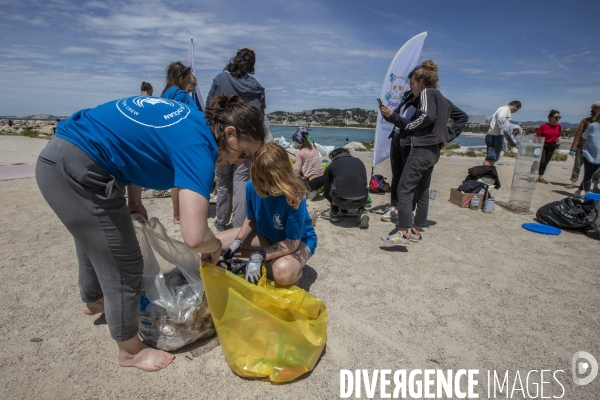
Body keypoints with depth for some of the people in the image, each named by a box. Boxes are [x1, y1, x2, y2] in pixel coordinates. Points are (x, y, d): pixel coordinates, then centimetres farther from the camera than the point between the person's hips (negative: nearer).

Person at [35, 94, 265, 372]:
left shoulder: (192, 121, 4)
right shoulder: (198, 146, -23)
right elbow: (194, 237, -33)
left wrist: (133, 199, 14)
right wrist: (216, 247, -10)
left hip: (60, 158, 10)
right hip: (77, 170, -10)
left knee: (93, 241, 31)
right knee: (124, 266, 2)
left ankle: (94, 300, 59)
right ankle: (131, 350, 24)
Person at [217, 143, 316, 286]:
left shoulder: (293, 196, -33)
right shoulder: (251, 187, -17)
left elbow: (292, 243, -28)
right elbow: (251, 219, 1)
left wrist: (259, 256, -34)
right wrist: (238, 241, -15)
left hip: (299, 241, -6)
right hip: (266, 235, 7)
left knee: (282, 273, -41)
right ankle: (270, 261, -1)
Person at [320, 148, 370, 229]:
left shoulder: (331, 165, 17)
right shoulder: (359, 161, 24)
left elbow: (326, 191, 25)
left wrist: (333, 203, 46)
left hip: (342, 201, -2)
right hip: (361, 200, 2)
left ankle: (334, 213, 28)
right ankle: (362, 211, 16)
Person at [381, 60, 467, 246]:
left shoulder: (427, 92, -4)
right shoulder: (442, 99, 20)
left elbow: (427, 116, -22)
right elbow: (462, 117, 24)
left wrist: (408, 127, -7)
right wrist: (448, 136, 16)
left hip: (423, 148, -10)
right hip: (434, 150, 10)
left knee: (404, 188, -12)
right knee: (422, 190, 13)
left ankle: (404, 233, -17)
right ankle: (416, 230, 20)